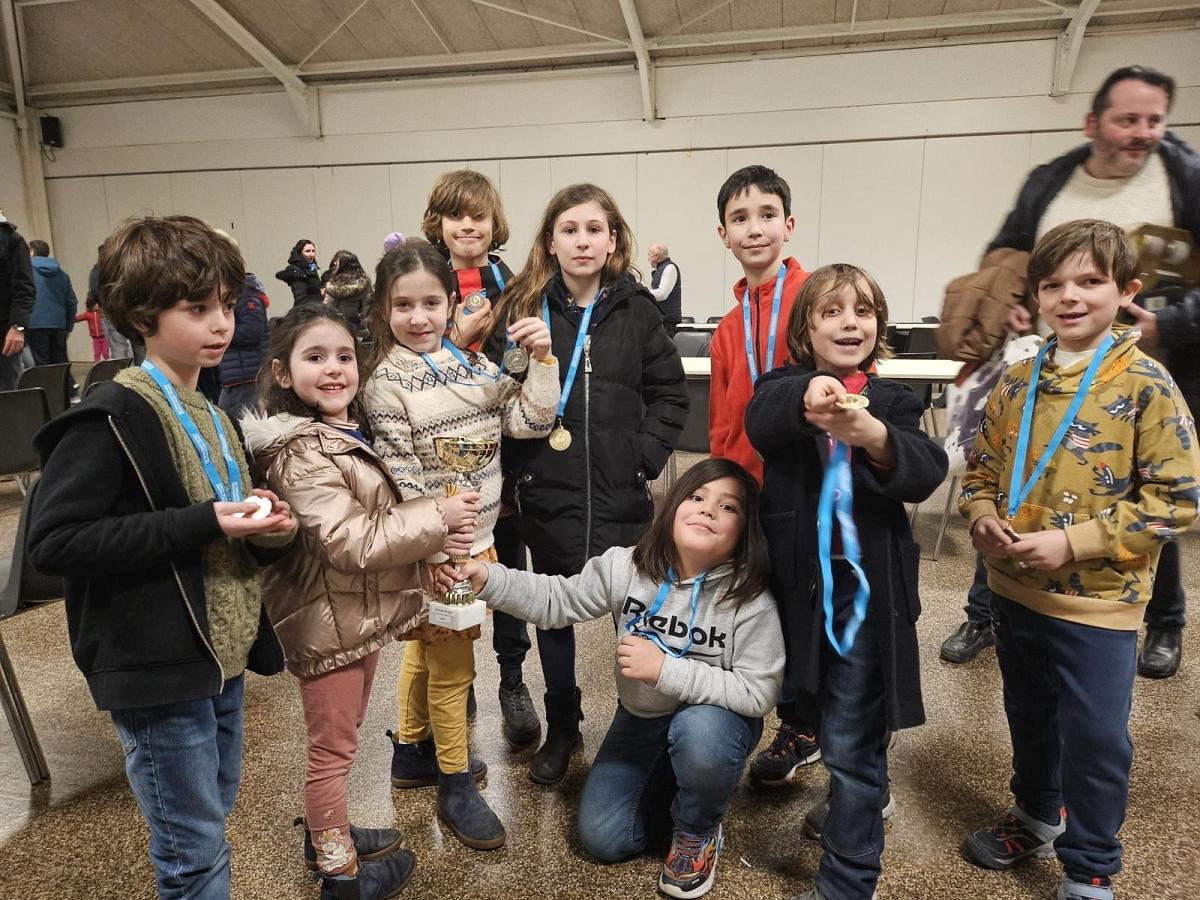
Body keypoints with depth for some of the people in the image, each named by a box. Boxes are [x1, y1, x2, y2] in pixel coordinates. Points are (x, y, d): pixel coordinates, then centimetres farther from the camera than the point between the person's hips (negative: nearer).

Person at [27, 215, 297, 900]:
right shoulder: (111, 418, -16)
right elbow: (55, 542, -21)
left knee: (216, 812, 23)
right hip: (159, 667, -8)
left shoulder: (211, 414, 10)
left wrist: (263, 523, -2)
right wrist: (203, 523, -25)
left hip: (222, 652, 8)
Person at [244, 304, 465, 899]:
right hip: (328, 620, -9)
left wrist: (428, 535, -4)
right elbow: (352, 542, -27)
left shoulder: (353, 432, 7)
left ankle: (327, 832, 44)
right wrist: (437, 518, -21)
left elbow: (381, 513, 15)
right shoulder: (299, 452, -22)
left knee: (341, 736, 24)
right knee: (333, 748, 9)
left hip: (362, 613, 9)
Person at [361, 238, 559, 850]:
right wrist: (432, 551, -18)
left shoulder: (473, 362, 2)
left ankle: (411, 751, 44)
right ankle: (455, 788, 26)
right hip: (434, 547, -6)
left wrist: (541, 357, -14)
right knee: (452, 665, 7)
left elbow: (531, 421, -3)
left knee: (425, 650, 23)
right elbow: (399, 478, -17)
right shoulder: (387, 381, -16)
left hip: (476, 535, 7)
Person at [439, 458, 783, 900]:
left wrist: (666, 670, -32)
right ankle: (669, 781, 26)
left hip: (714, 718, -3)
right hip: (640, 717, 3)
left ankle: (697, 830, -4)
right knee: (603, 839, -2)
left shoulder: (751, 600, -25)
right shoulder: (625, 566, -15)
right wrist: (487, 579, -23)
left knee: (698, 733, -38)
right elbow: (556, 599, -8)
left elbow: (760, 692, -25)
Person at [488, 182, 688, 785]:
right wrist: (516, 463, -5)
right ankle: (561, 729, 34)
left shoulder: (636, 310, 0)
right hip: (546, 493, 1)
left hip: (620, 494, 0)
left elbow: (669, 392, 4)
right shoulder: (522, 307, 0)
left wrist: (645, 456, -6)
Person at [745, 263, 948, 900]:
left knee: (851, 745, 1)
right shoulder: (785, 386, 0)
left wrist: (873, 435, -39)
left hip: (866, 590, -2)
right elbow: (760, 418, -25)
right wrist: (805, 398, -48)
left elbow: (926, 472, -17)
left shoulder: (892, 400, 1)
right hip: (797, 584, 2)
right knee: (811, 718, 22)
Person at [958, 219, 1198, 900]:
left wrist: (1072, 543, -21)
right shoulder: (1018, 381, 2)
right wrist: (984, 520, -10)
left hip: (1097, 603, -5)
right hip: (1014, 590, 5)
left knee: (1095, 739, 7)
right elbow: (983, 467, 10)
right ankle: (1037, 817, 46)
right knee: (1029, 718, 22)